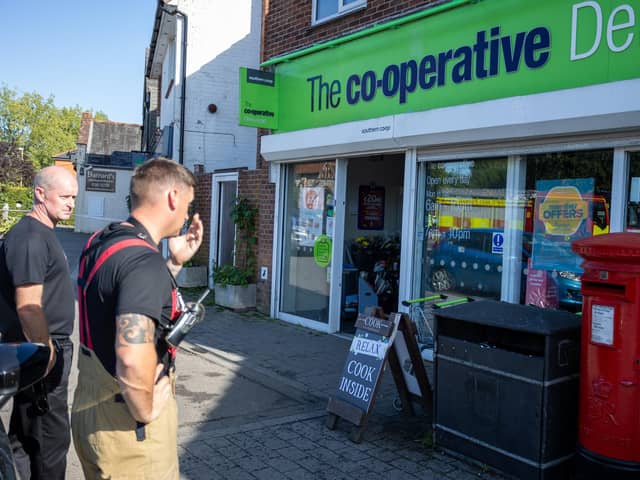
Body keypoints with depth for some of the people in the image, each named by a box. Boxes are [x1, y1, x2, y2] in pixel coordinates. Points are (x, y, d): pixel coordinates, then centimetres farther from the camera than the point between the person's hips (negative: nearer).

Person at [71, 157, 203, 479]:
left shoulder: (101, 241, 3)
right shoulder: (144, 260, -26)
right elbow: (133, 358, -38)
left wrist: (175, 261, 10)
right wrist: (146, 413, -21)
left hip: (90, 407, 9)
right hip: (127, 423, -9)